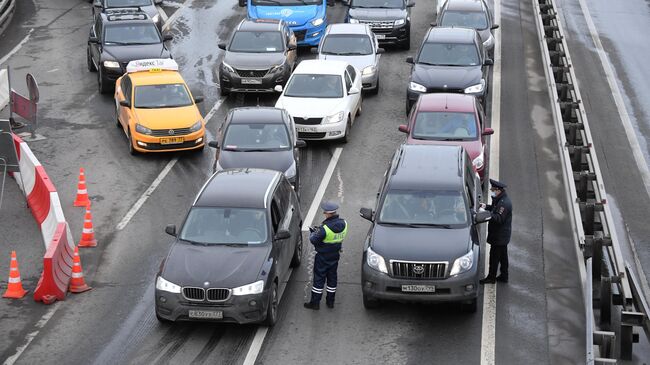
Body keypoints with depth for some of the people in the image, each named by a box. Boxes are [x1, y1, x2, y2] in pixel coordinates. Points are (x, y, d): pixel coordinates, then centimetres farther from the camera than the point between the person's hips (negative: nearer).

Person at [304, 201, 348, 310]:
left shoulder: (325, 228, -28)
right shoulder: (343, 224, -8)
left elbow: (314, 240, -20)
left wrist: (313, 233, 3)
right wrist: (318, 231, 6)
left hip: (323, 257, -6)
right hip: (335, 256, 6)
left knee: (319, 278, 5)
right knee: (332, 277, 18)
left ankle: (315, 302, 13)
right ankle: (330, 301, 27)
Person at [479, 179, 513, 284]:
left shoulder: (504, 203, -25)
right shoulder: (500, 200, 8)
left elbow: (499, 218, -32)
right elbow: (495, 209, 24)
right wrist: (486, 207, 10)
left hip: (499, 236, -11)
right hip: (502, 235, 11)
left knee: (494, 256, -2)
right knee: (502, 256, 18)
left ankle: (491, 277, 7)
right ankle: (504, 276, 28)